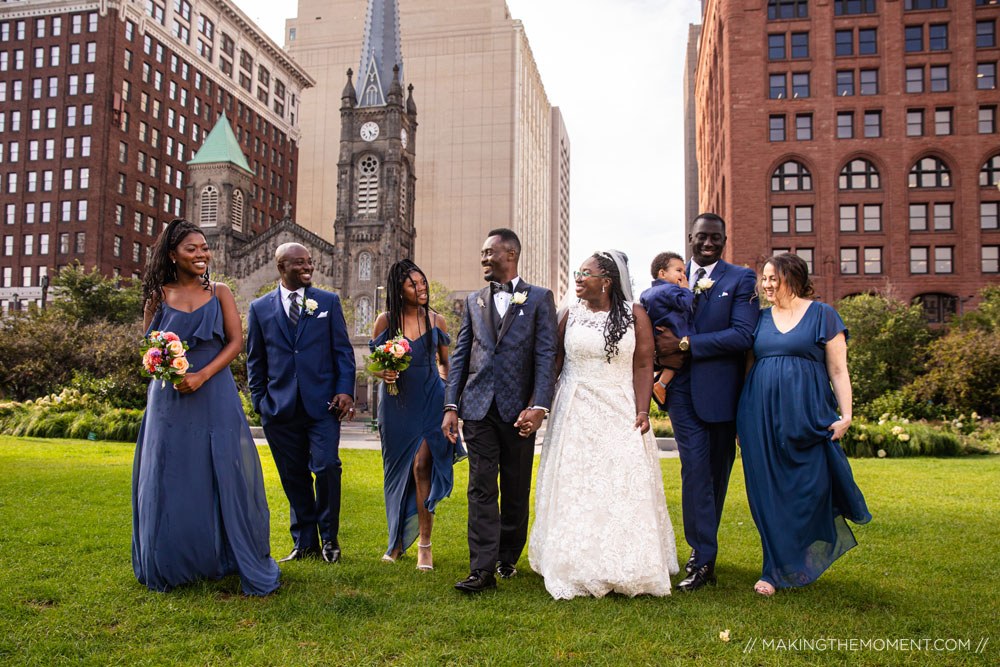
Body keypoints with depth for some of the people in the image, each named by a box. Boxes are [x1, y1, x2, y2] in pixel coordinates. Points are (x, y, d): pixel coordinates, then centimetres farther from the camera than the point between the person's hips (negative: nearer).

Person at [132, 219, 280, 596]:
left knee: (223, 478, 1)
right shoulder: (159, 297, 6)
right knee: (170, 482, 6)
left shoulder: (220, 293, 6)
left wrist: (202, 375, -14)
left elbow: (236, 342, -1)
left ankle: (249, 566, 12)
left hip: (214, 397, -1)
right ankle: (172, 566, 23)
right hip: (169, 401, 1)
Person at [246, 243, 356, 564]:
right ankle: (305, 542, 20)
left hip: (322, 404, -1)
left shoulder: (328, 302, 8)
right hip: (281, 408, 2)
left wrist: (345, 390, -5)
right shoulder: (260, 308, 10)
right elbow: (255, 360, 14)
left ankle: (329, 537, 10)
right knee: (294, 477, 7)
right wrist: (259, 401, 7)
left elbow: (343, 350, 6)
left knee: (326, 467, -10)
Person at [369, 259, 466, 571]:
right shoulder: (385, 321, 0)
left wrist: (447, 389, 1)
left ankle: (424, 543, -1)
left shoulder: (437, 321, 3)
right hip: (396, 402, 1)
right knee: (398, 471, 9)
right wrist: (384, 374, -13)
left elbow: (445, 362, 13)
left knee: (422, 466, -11)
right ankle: (398, 537, 27)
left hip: (430, 401, -1)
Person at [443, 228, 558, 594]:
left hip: (518, 409, -2)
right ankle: (482, 569, 0)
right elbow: (460, 355, 11)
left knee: (516, 490, 10)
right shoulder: (473, 301, 13)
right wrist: (451, 406, 2)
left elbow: (546, 355, -5)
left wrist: (539, 406, -16)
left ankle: (508, 557, 26)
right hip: (479, 407, 2)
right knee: (481, 488, -1)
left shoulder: (539, 298, 3)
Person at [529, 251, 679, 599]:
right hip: (575, 415, 2)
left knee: (623, 489, -2)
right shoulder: (571, 315, 7)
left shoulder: (635, 315, 1)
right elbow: (554, 362, 9)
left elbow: (643, 366, -2)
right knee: (574, 489, 2)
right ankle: (579, 570, 13)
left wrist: (642, 411, -11)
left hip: (620, 415, -2)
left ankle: (626, 571, 11)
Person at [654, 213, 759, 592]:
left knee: (718, 470, 11)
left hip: (721, 389, 0)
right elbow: (653, 325, 14)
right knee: (695, 468, -7)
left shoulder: (741, 280, 1)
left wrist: (686, 345, -17)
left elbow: (743, 334, -11)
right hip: (683, 389, 1)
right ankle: (703, 558, -1)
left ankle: (703, 547, 28)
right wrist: (664, 351, -8)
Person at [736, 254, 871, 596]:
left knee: (807, 488, -4)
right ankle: (777, 569, 15)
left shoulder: (822, 315, 4)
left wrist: (845, 415, -8)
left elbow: (838, 370, 1)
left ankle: (778, 568, 11)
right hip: (762, 414, 3)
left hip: (806, 413, -3)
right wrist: (743, 417, 11)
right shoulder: (760, 319, 13)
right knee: (768, 491, 3)